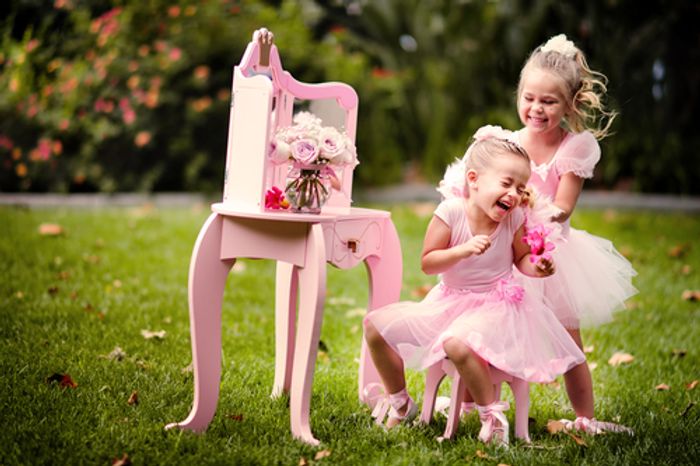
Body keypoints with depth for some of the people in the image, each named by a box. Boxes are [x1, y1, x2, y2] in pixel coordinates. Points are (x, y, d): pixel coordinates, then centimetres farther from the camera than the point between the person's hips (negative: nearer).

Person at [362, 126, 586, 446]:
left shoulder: (514, 219, -10)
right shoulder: (451, 210, -14)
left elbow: (521, 258, 7)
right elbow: (427, 263, -12)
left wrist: (536, 268, -15)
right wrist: (464, 249, -26)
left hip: (495, 307, -3)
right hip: (449, 301, 3)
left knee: (458, 344, -37)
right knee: (376, 324, -7)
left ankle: (491, 415, -14)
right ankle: (399, 402, 13)